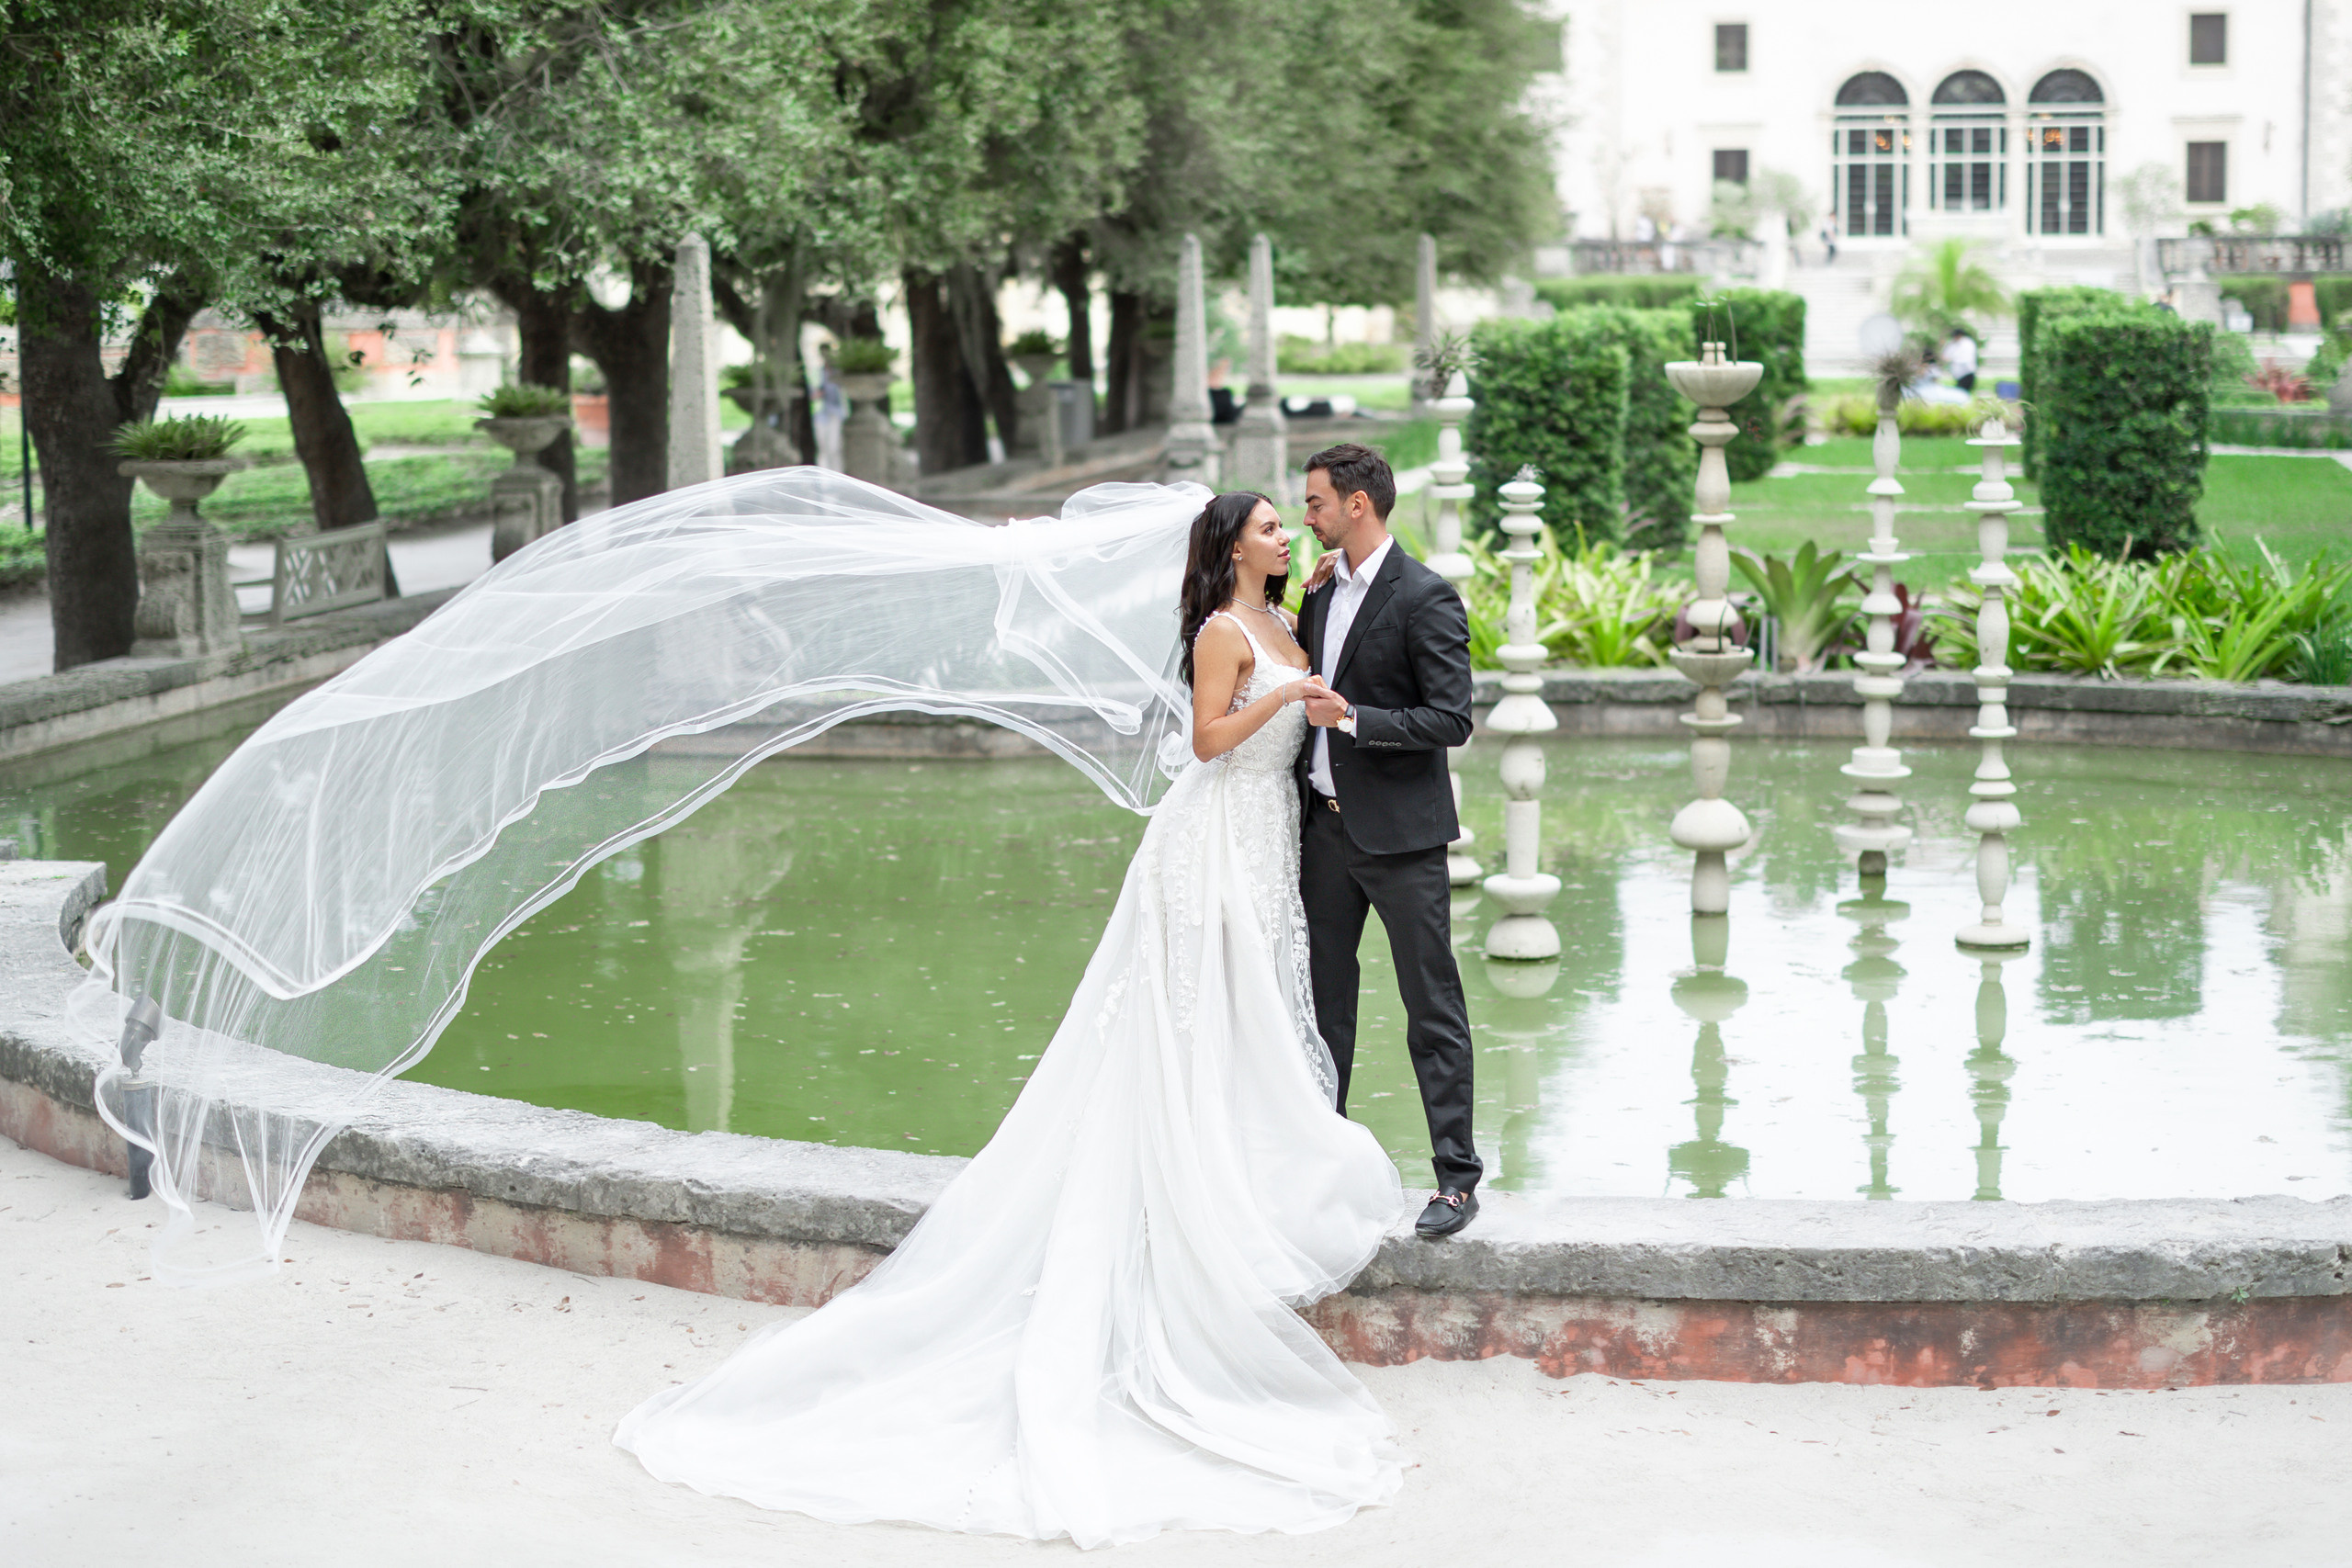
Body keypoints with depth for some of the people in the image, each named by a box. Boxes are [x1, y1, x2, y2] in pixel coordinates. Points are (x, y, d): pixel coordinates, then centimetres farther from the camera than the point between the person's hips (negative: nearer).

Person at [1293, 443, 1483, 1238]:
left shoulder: (1425, 597, -13)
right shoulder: (1320, 592, 10)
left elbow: (1451, 719, -17)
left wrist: (1352, 717, -22)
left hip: (1400, 832, -7)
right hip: (1327, 825, 7)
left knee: (1432, 1009, -2)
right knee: (1324, 998, 13)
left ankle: (1457, 1179, 3)